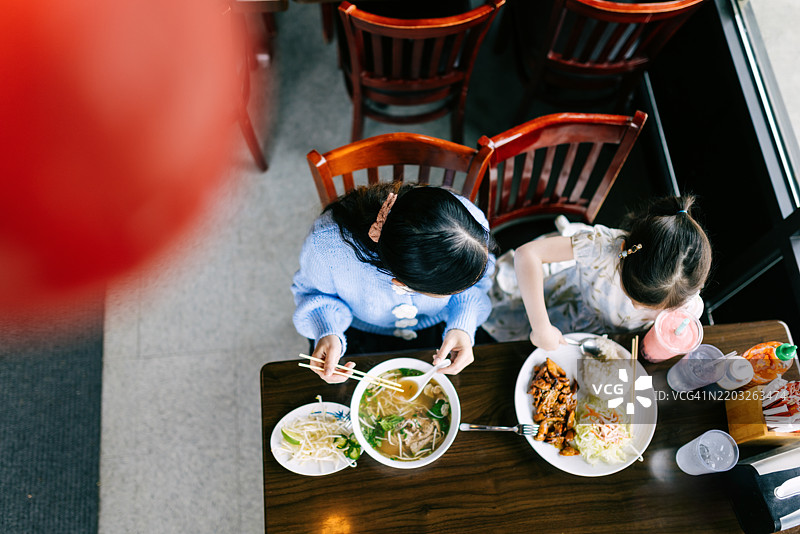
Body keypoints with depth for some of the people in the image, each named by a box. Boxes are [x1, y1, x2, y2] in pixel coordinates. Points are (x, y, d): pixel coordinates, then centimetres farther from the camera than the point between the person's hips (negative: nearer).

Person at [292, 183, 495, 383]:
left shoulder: (472, 224, -34)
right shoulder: (328, 244, -41)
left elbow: (474, 289, -9)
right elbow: (314, 292, -14)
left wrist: (462, 326, -27)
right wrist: (327, 334, -33)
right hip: (361, 332, -1)